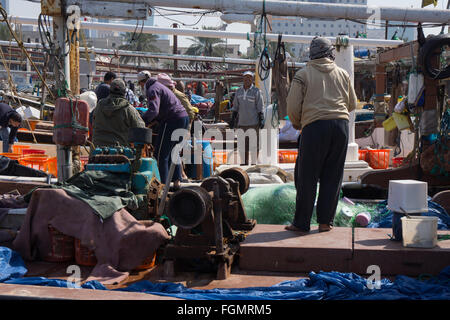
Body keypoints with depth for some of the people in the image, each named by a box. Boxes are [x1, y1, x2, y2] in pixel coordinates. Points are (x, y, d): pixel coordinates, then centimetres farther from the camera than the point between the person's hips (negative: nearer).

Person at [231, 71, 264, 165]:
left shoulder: (256, 91, -2)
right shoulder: (239, 91, 11)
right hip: (242, 122, 4)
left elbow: (260, 108, -3)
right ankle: (245, 163, 13)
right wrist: (233, 119, 13)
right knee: (243, 144, 6)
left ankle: (254, 163, 6)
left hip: (253, 123, -4)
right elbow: (235, 107, 17)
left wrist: (261, 120, -9)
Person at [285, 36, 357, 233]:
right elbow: (352, 104, 20)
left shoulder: (303, 75, 5)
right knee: (332, 176, 9)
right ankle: (325, 221, 13)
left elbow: (293, 106, 0)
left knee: (307, 176, 3)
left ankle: (302, 223, 7)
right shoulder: (343, 74, 15)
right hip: (341, 124, 3)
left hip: (315, 126, -3)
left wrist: (297, 124, 18)